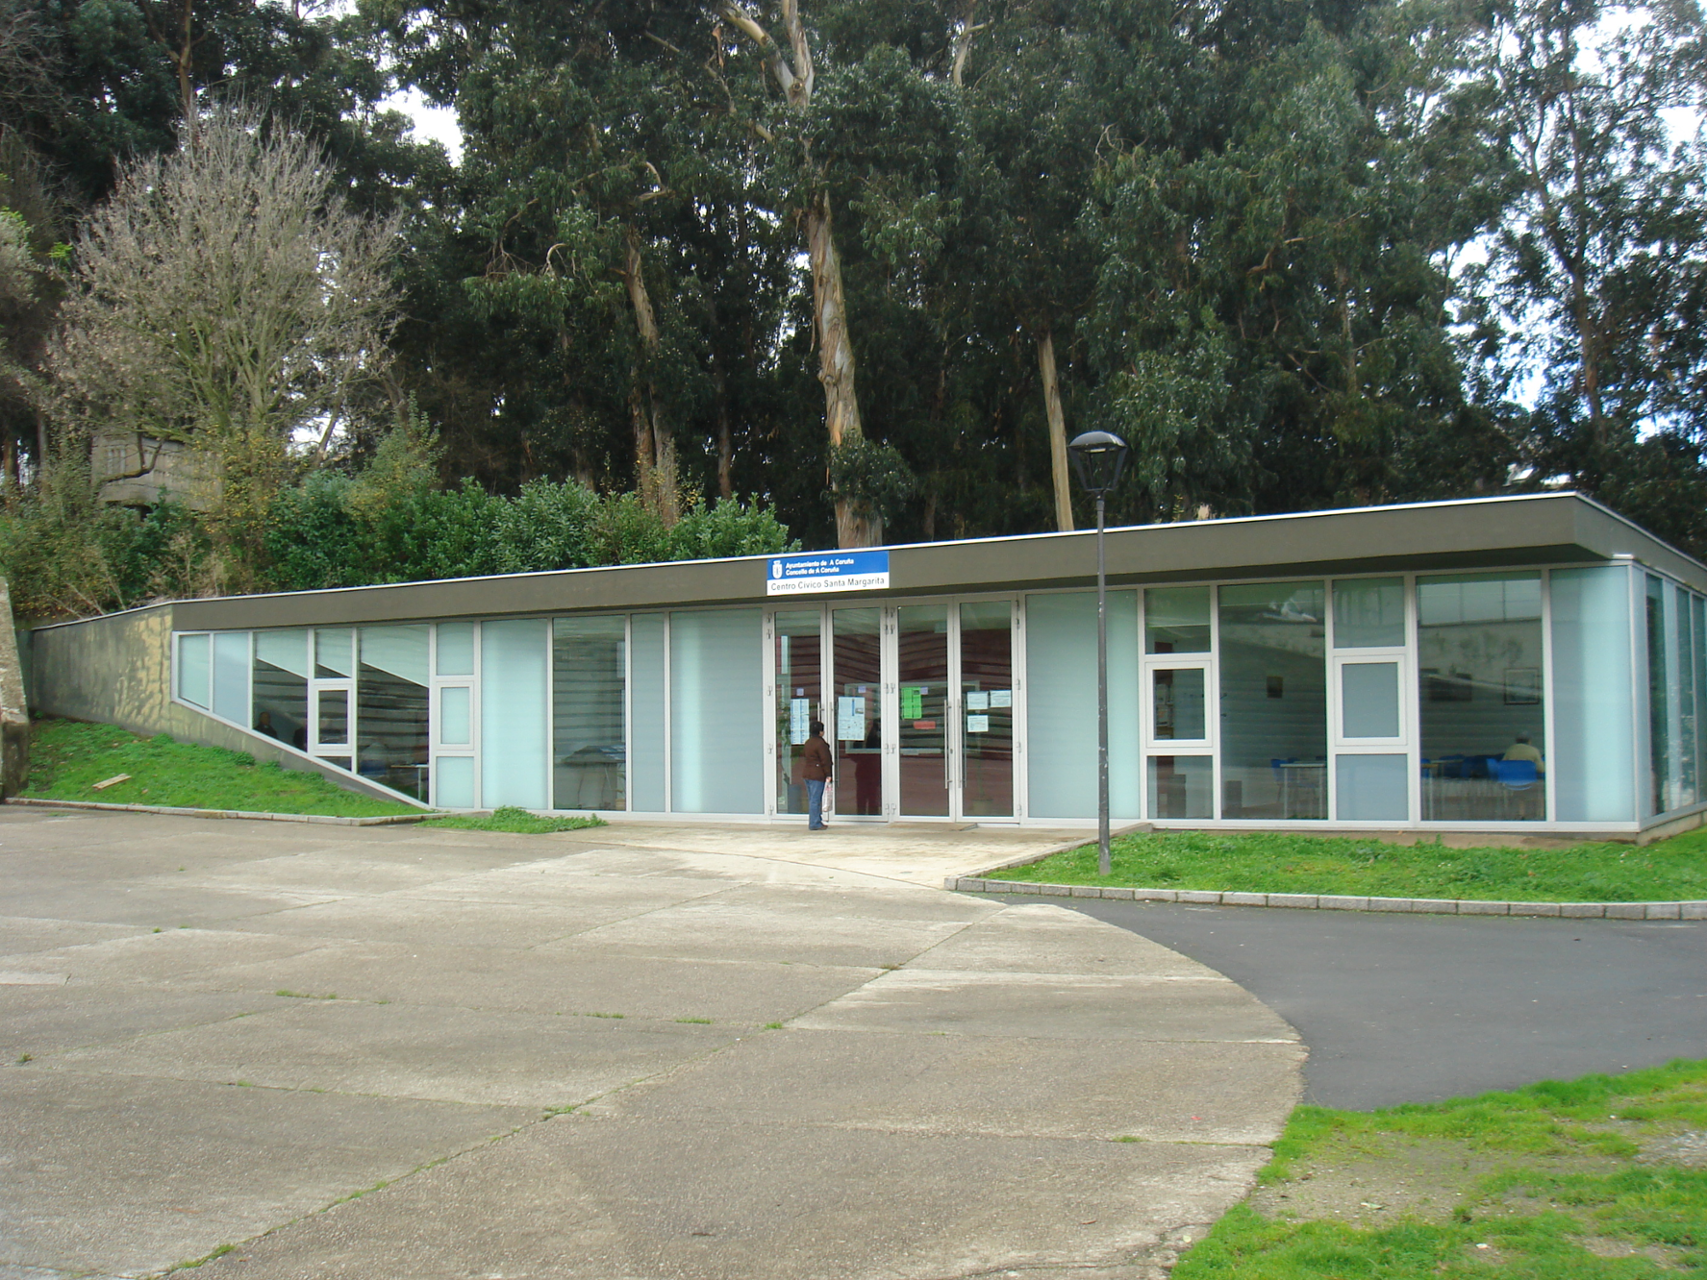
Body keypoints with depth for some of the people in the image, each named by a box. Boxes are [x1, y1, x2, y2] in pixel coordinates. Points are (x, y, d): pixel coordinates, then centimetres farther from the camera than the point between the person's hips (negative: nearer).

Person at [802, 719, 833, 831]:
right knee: (815, 799, -7)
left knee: (811, 799, 14)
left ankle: (814, 822, 19)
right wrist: (828, 774, -10)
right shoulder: (820, 744, -14)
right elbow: (825, 760, -15)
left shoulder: (808, 742, 13)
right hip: (817, 774, -9)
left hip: (806, 773, 9)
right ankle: (815, 824, -6)